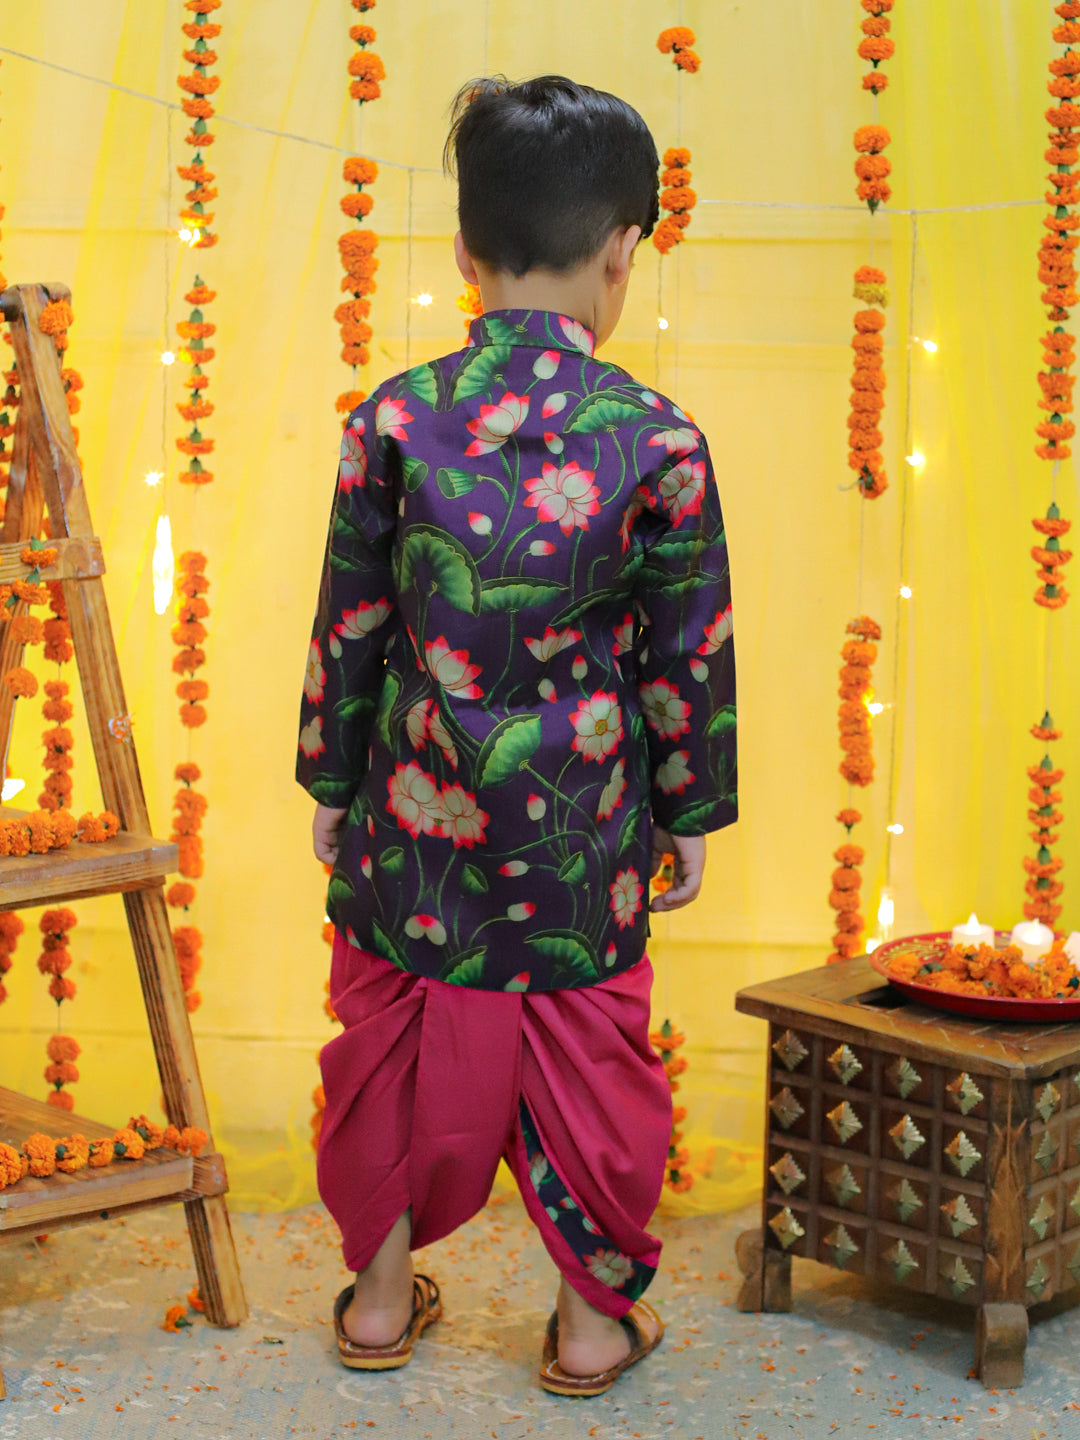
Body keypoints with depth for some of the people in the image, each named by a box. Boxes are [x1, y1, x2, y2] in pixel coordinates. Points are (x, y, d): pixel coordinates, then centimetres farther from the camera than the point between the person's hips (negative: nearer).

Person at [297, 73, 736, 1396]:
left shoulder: (394, 419, -9)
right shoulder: (658, 444, -11)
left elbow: (348, 630, -2)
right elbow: (689, 656, -4)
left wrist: (331, 787, 10)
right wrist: (691, 815, 9)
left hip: (414, 811, 1)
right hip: (582, 833, -1)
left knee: (398, 1046, 17)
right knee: (586, 1063, 13)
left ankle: (381, 1295, 31)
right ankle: (594, 1319, 26)